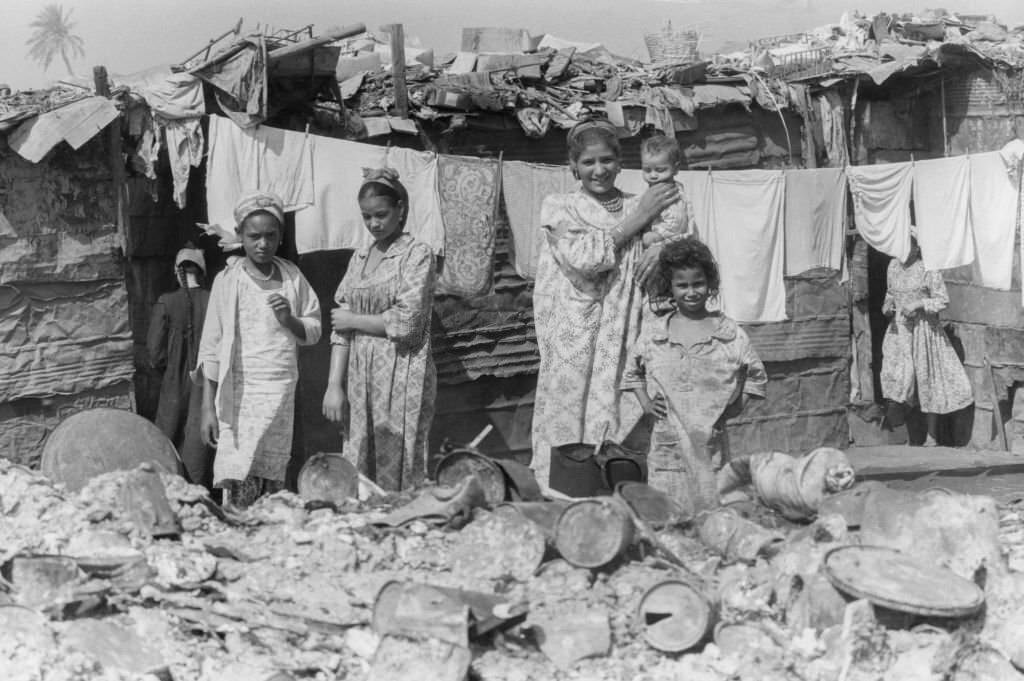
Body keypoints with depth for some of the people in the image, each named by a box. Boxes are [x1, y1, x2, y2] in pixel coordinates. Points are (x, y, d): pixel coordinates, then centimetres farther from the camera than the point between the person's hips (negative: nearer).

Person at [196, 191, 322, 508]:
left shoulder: (292, 277, 8)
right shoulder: (228, 281, 0)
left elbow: (313, 331, 15)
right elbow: (210, 347, 1)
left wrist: (290, 320, -8)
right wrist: (208, 407, -3)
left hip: (282, 394, 3)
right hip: (240, 394, -3)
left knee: (272, 482, 2)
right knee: (240, 486, -11)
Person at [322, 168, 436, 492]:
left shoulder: (417, 254, -3)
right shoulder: (359, 258, 14)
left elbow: (405, 323, -12)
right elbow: (340, 329, 10)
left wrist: (353, 320, -1)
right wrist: (334, 386, 2)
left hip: (400, 377, -5)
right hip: (359, 378, 5)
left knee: (398, 476, -2)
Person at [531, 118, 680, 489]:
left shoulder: (639, 207, 15)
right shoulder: (558, 207, 5)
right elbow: (583, 260, -10)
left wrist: (662, 251, -11)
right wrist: (635, 222, -7)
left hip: (623, 340, 3)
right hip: (574, 343, -3)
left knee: (619, 426, -2)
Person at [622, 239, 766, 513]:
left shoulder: (731, 334, 2)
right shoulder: (652, 334, 6)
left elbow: (756, 376, 12)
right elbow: (633, 371, 22)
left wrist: (736, 406, 0)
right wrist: (645, 402, 7)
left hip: (711, 441, -1)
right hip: (667, 443, 1)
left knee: (712, 503, -2)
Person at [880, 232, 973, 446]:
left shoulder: (928, 269, -8)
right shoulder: (893, 265, 9)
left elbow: (942, 300, -7)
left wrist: (918, 304, -19)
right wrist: (887, 304, 2)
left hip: (924, 328, -4)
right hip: (899, 327, 4)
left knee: (927, 378, 2)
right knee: (897, 376, -9)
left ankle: (931, 436, 12)